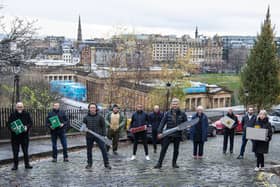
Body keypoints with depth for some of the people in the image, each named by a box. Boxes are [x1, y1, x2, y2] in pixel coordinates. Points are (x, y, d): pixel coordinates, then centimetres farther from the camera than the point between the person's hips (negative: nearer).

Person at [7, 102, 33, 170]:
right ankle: (15, 165, 13)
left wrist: (27, 127, -16)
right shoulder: (12, 115, 1)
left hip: (25, 136, 1)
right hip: (15, 136, 0)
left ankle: (27, 164, 16)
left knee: (25, 151, 7)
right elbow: (8, 123, 1)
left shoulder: (26, 114, 4)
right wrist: (12, 128, -18)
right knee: (15, 151, 3)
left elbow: (30, 122, 4)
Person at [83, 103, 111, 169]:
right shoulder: (86, 117, 5)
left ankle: (106, 163, 2)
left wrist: (104, 135, -3)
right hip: (89, 136, 2)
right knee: (89, 150, 9)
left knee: (103, 149, -6)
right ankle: (89, 163, 24)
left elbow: (103, 126, 4)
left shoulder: (100, 117, 2)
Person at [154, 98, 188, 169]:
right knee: (163, 149, -3)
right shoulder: (167, 113, 0)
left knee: (176, 150, 10)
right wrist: (160, 132, -10)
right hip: (168, 134, -1)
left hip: (177, 135, 1)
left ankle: (174, 163, 24)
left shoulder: (182, 114, 1)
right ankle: (159, 163, 1)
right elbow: (162, 123, -1)